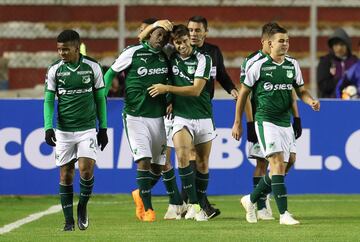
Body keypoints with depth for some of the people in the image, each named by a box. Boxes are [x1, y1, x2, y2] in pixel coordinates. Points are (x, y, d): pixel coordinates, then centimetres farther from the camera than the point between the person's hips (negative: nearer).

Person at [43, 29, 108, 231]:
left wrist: (103, 128, 6)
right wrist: (48, 127, -9)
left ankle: (83, 207, 10)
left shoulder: (92, 67, -2)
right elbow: (49, 100, 3)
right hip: (63, 131, 1)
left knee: (86, 169, -16)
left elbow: (100, 99, 7)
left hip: (87, 129, -1)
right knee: (66, 175, 1)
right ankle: (69, 221, 10)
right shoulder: (55, 70, 0)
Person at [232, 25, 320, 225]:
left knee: (278, 170, 8)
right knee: (277, 163, -18)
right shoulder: (259, 66, -5)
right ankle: (284, 213, -21)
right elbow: (243, 93, 4)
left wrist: (312, 101, -5)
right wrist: (237, 123, 6)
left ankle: (251, 200, 32)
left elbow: (301, 90, 18)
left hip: (285, 122, 6)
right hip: (266, 120, -6)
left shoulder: (292, 65, 8)